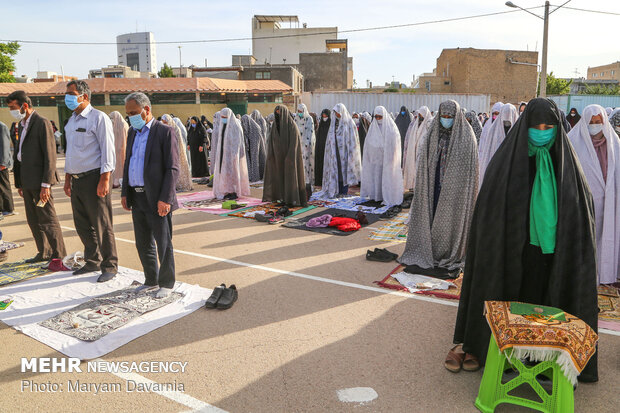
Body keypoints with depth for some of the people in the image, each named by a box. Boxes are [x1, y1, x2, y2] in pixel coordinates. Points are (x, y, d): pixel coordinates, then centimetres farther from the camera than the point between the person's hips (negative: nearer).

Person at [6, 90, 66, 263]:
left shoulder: (42, 123, -10)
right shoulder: (22, 125, 17)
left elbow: (50, 155, -16)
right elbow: (19, 153, 20)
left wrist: (45, 184, -19)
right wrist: (19, 183, 17)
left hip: (39, 180, -9)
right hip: (27, 180, 9)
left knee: (48, 220, -4)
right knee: (33, 220, 13)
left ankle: (59, 255, 4)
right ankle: (44, 253, 23)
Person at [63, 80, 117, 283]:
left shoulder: (99, 118, -8)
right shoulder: (71, 121, 17)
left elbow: (107, 150, -13)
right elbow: (70, 152, 22)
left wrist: (104, 180, -19)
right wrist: (68, 178, 19)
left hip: (94, 178, -8)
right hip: (77, 180, 8)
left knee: (101, 225, -2)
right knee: (82, 224, 14)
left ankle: (110, 266, 10)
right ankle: (93, 262, 29)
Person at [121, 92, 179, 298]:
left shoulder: (165, 132, -9)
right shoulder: (133, 132, 14)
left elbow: (172, 169, -14)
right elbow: (128, 163, 20)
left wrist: (165, 199, -19)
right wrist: (125, 193, 12)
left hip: (157, 199, -7)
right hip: (137, 198, 8)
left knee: (163, 244, 3)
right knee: (143, 243, 16)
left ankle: (167, 283, 18)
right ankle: (151, 280, 31)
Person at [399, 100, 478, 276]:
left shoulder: (467, 136, -5)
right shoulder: (433, 134, 6)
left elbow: (470, 166, -6)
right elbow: (424, 164, 8)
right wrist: (425, 187, 3)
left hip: (455, 188, -3)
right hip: (435, 186, 3)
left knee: (452, 220, 2)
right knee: (432, 217, 5)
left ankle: (452, 260, 16)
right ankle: (429, 256, 15)